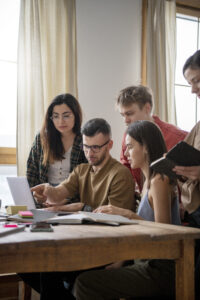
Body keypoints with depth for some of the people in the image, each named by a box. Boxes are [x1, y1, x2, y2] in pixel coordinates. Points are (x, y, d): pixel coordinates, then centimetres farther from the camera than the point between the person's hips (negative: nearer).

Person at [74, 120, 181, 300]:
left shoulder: (159, 181, -13)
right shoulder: (149, 181, 16)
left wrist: (128, 214, -18)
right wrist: (114, 214, 8)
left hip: (162, 270, -9)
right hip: (151, 265, 9)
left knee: (86, 282, -15)